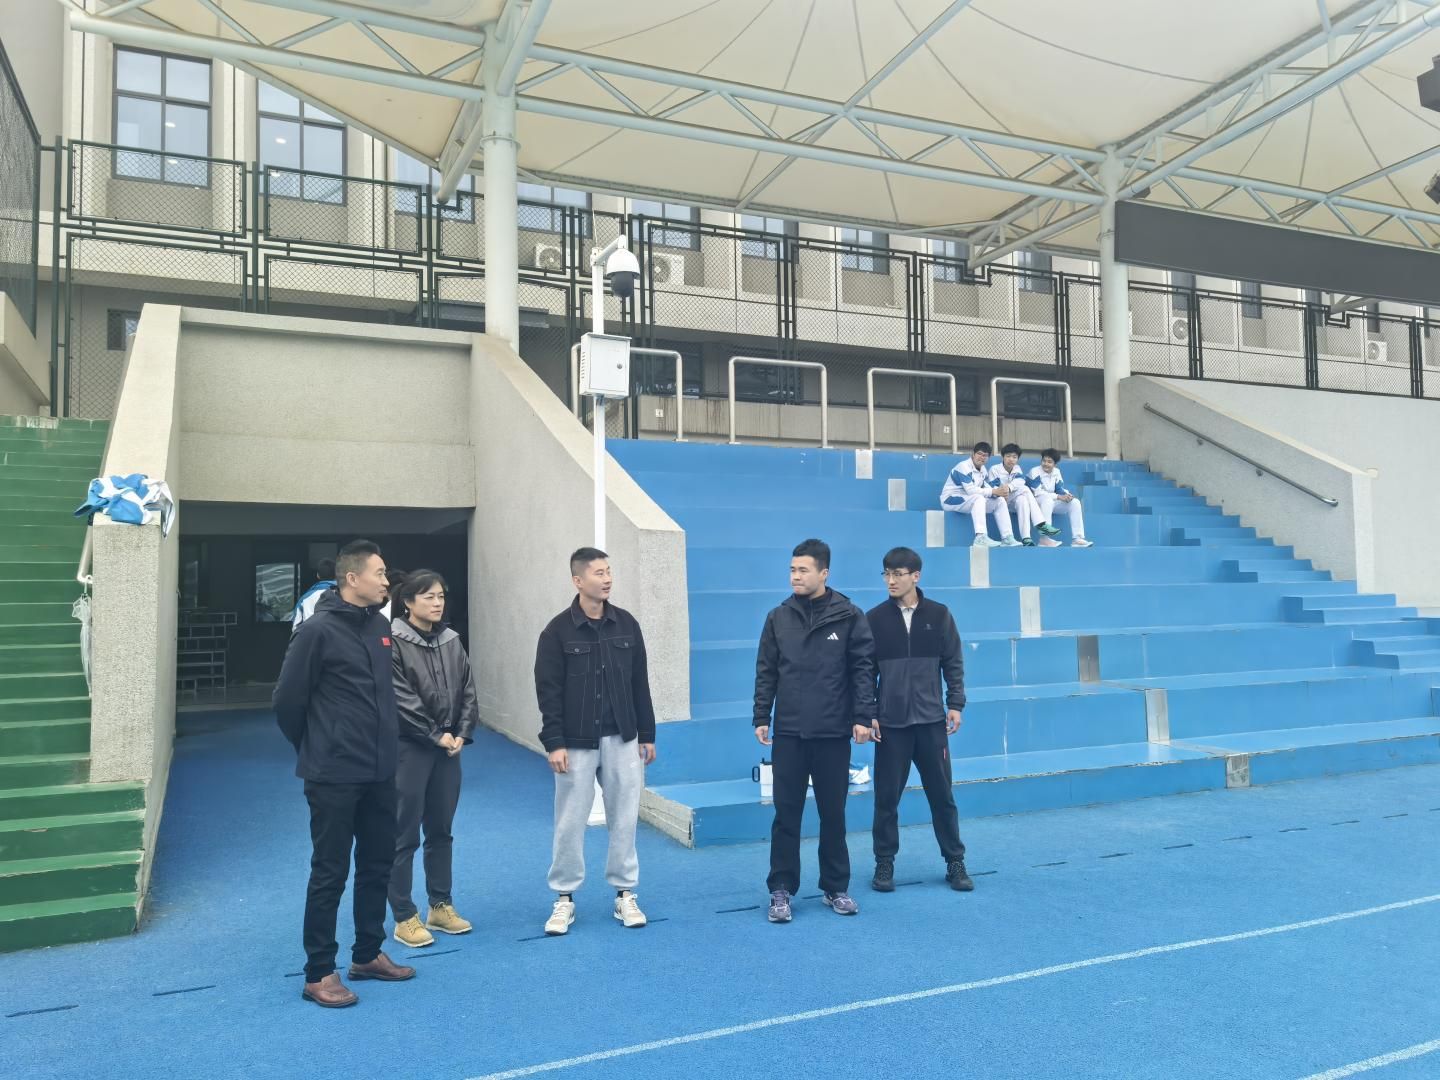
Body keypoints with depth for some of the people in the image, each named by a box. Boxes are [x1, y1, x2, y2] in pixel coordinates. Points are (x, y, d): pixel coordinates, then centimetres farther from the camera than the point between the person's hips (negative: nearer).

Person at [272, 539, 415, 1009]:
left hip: (380, 772, 7)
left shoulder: (380, 626, 6)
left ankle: (368, 954, 32)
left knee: (377, 865, 16)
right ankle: (319, 973, 17)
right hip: (334, 777, -7)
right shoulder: (319, 629, -14)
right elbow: (287, 699, -9)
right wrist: (315, 750, 3)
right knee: (330, 872, 4)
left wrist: (383, 742, 13)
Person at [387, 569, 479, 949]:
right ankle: (404, 917, 13)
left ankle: (441, 907, 27)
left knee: (441, 831, 15)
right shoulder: (393, 642, -11)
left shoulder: (451, 641, 8)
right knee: (404, 835, 2)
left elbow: (468, 692, 7)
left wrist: (461, 735, -5)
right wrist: (436, 735, -14)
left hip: (448, 748, 6)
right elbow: (401, 700, -16)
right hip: (408, 749, -6)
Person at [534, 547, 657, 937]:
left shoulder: (626, 624, 3)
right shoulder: (558, 630, -7)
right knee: (570, 822, 5)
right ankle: (564, 898, 20)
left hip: (622, 740, 3)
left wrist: (647, 735, 7)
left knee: (624, 818, 8)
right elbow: (549, 692, -8)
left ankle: (625, 894, 21)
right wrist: (554, 742, -13)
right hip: (576, 743, -3)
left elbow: (640, 685, 8)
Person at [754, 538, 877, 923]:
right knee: (786, 814, 5)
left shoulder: (849, 616, -2)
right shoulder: (778, 618, 4)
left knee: (834, 814, 9)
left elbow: (863, 669, -2)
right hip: (788, 733, 2)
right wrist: (761, 717, 0)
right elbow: (766, 672, 6)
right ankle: (781, 890, 15)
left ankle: (836, 888, 23)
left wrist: (863, 717, -9)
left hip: (833, 733, -1)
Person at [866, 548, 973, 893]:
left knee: (942, 794, 8)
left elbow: (953, 663, 5)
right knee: (887, 797, 5)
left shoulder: (939, 615, 1)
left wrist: (955, 704, -3)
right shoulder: (874, 618, -1)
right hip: (890, 723, 0)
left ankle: (955, 862, 20)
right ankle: (884, 863, 18)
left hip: (932, 721, 1)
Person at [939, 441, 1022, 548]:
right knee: (978, 497, -36)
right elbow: (970, 490, -29)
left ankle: (1007, 538, -11)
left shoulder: (982, 469, 9)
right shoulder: (964, 467, -19)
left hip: (971, 502, 9)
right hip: (951, 500, -9)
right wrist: (993, 491, -26)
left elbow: (987, 488, 2)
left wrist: (999, 491, -20)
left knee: (1000, 501, -1)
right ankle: (981, 538, -47)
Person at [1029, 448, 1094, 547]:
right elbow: (1037, 493, -23)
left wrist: (1068, 495, -20)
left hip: (1052, 502, 7)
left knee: (1075, 502, -10)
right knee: (1047, 499, -40)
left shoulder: (1056, 472, 5)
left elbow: (1060, 489, 5)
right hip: (1036, 502, -7)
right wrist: (1058, 497, -26)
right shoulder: (1035, 472, -16)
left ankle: (1077, 539, -15)